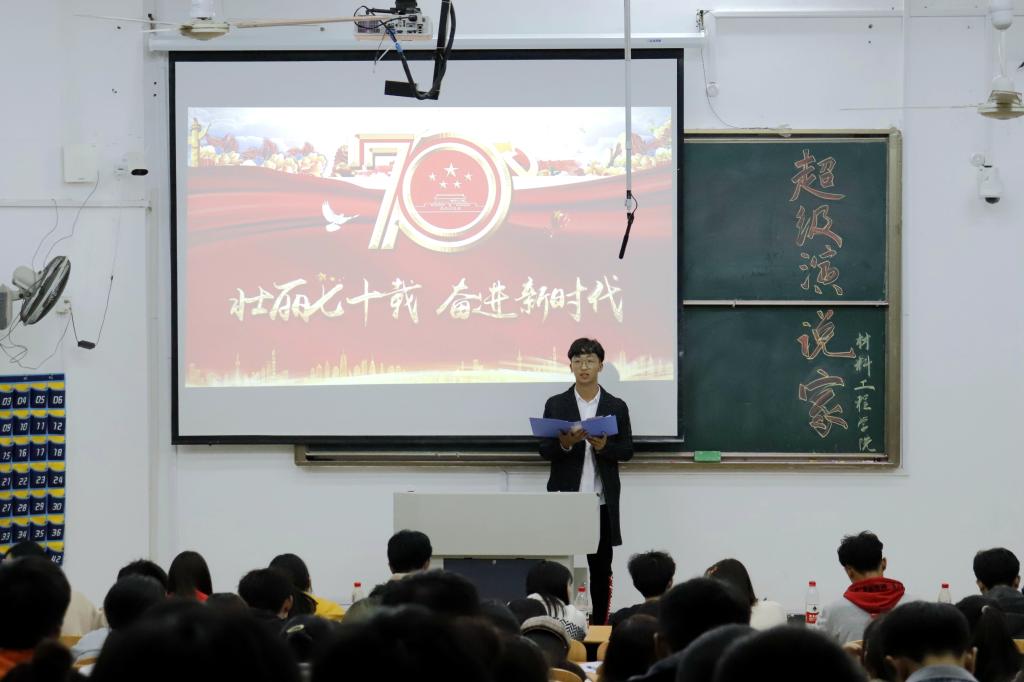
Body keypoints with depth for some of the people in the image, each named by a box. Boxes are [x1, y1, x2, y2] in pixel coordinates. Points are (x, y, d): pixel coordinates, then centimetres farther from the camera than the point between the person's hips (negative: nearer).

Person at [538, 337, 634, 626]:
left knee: (601, 567, 4)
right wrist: (565, 444, -17)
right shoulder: (555, 405, 6)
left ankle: (600, 627, 9)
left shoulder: (616, 407, 7)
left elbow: (627, 451, 3)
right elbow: (544, 450, 3)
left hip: (602, 500, 1)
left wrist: (604, 446, -16)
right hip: (565, 496, 0)